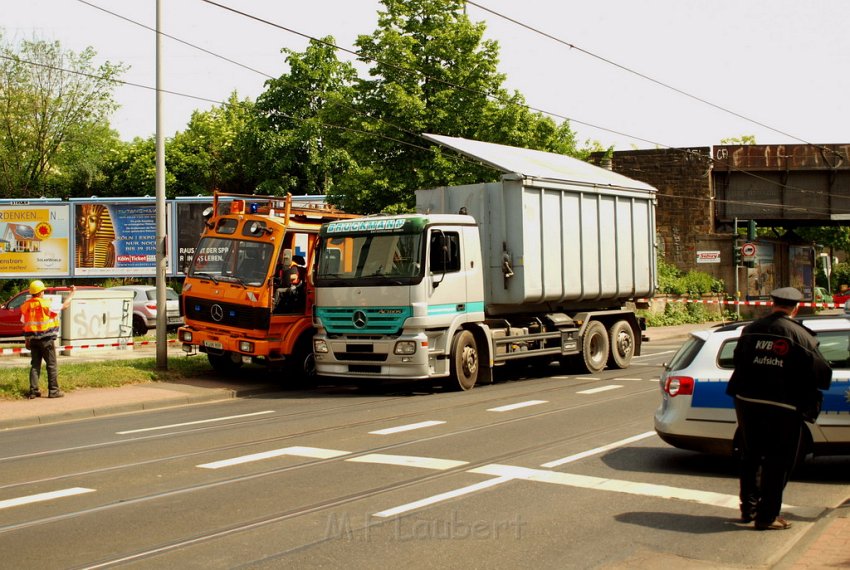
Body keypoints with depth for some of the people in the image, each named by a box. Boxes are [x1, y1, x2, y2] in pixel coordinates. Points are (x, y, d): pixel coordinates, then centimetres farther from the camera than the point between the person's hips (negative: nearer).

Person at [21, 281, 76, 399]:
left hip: (32, 339, 5)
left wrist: (27, 341, 15)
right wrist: (73, 293, 9)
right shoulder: (47, 304, -12)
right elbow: (64, 305, -5)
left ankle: (33, 391, 8)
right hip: (46, 339, -5)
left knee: (35, 365, 11)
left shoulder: (25, 306, 4)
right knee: (52, 365, 3)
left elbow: (24, 324, 8)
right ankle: (53, 390, 3)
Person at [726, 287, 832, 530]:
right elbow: (822, 373, -10)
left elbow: (739, 362, 13)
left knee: (750, 458, 19)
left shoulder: (750, 330, 2)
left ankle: (748, 508, 27)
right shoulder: (800, 335, -10)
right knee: (777, 463, 6)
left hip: (747, 403, 5)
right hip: (782, 409, -4)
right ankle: (767, 516, 8)